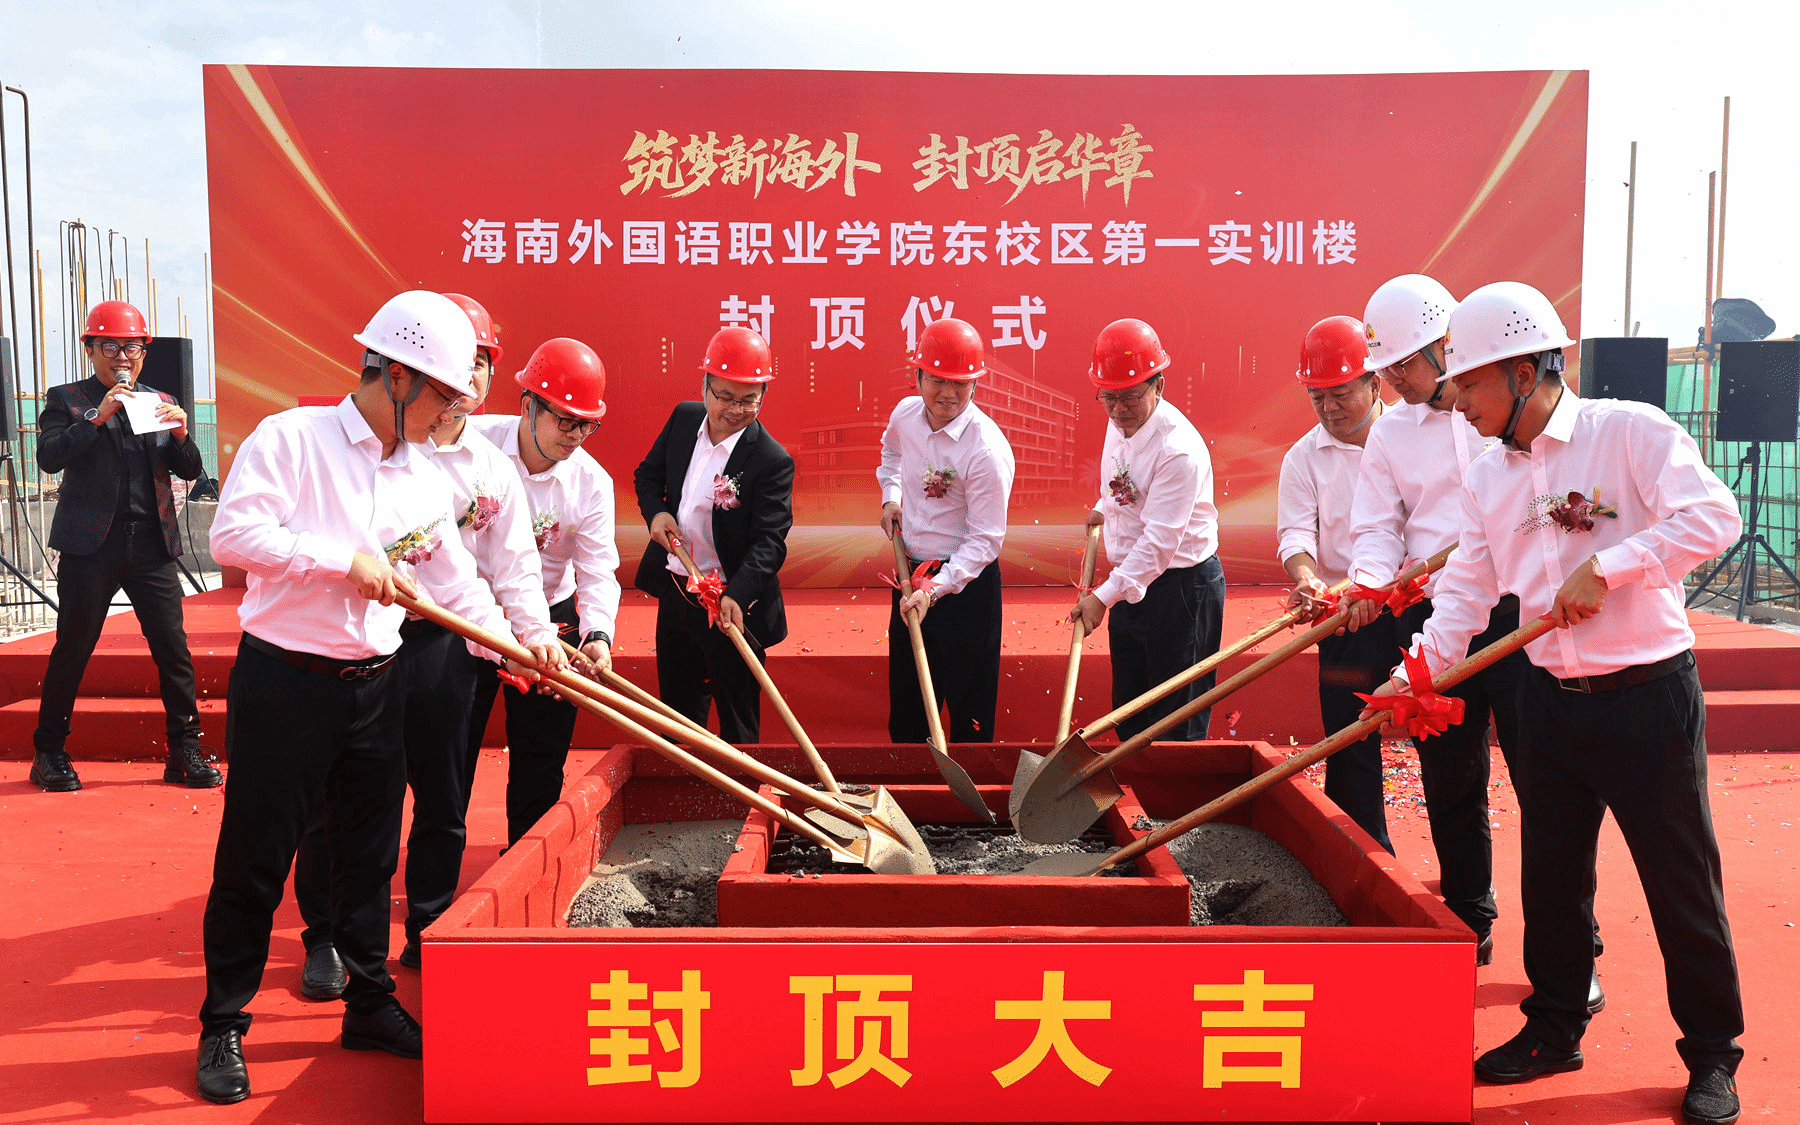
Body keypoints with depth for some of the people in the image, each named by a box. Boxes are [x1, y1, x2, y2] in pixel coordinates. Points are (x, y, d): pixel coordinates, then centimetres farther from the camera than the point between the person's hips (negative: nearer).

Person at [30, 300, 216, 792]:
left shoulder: (161, 403, 14)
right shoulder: (67, 400, 5)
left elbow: (189, 470, 9)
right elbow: (49, 456, -10)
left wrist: (181, 435, -10)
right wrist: (97, 418, -20)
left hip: (151, 543, 3)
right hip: (92, 543, -2)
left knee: (173, 647, -1)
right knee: (73, 648, 3)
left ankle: (185, 751, 6)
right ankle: (48, 752, 17)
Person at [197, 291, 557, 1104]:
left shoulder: (426, 479, 9)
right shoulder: (291, 438, -9)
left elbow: (455, 583, 15)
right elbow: (234, 534, -20)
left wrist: (515, 645, 6)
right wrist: (347, 557, -21)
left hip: (374, 689, 6)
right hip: (283, 681, -5)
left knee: (370, 854, 13)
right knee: (254, 860, 3)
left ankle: (369, 1004, 29)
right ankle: (223, 1027, 18)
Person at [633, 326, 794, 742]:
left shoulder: (773, 461, -20)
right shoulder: (683, 418, -1)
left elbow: (770, 540, -24)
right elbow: (648, 472, 14)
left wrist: (737, 595, -38)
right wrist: (655, 511, -7)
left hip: (731, 603, -6)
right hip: (674, 588, 6)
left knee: (738, 720, 7)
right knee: (678, 706, 23)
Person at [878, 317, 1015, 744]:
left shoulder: (988, 450, -24)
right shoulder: (905, 414, -3)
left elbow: (985, 541, -20)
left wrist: (934, 590, -27)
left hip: (967, 582, -7)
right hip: (911, 572, 7)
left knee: (968, 708, 4)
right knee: (904, 703, 21)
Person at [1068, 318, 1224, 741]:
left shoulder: (1180, 449, -25)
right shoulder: (1118, 423, 2)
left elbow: (1159, 540, -26)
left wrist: (1103, 596, -27)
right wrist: (1104, 509, 10)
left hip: (1181, 585, -8)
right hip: (1129, 581, 8)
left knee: (1177, 721, 1)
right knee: (1128, 708, 17)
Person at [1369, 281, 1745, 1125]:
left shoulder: (1630, 431, -10)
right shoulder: (1486, 480, 7)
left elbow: (1713, 516, -21)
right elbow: (1466, 593, 5)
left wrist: (1605, 564, -24)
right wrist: (1415, 672, -8)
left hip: (1648, 697, -6)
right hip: (1551, 700, 6)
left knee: (1680, 878, 4)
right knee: (1550, 873, 13)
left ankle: (1712, 1055, 21)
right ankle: (1554, 1028, 30)